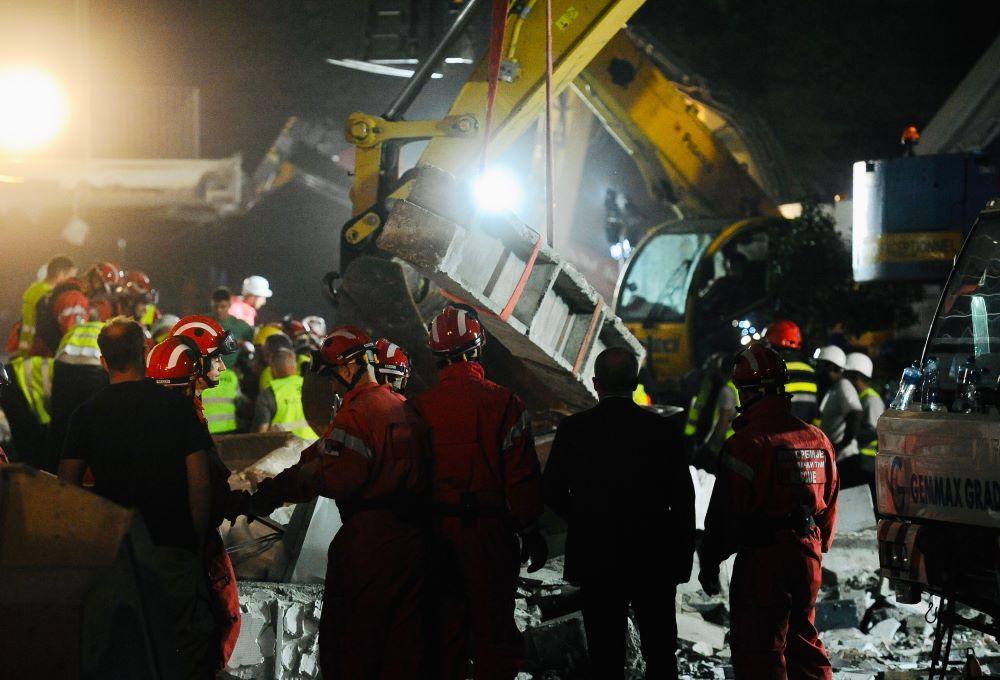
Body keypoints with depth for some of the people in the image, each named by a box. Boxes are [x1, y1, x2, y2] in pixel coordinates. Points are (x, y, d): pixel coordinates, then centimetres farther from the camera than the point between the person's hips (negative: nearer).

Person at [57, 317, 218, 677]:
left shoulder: (86, 414, 0)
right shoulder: (176, 405, -4)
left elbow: (67, 486, 0)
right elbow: (200, 485, -6)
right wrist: (198, 539, 5)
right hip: (174, 548, -2)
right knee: (190, 645, 4)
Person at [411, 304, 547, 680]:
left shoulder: (421, 406, -1)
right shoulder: (502, 402, -10)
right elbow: (521, 474, -9)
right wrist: (530, 530, 1)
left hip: (437, 531, 3)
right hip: (487, 530, -3)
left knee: (446, 624, 13)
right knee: (493, 625, 4)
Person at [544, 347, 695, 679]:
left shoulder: (573, 429, -6)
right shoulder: (664, 429, -6)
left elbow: (552, 493, 1)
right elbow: (683, 502, -4)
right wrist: (683, 560, 6)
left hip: (595, 562, 0)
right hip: (653, 564, 0)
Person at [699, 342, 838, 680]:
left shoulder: (747, 442, -14)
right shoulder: (817, 439, 9)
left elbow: (725, 510, -13)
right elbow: (829, 506, 17)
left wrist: (709, 561, -5)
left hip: (762, 560, -7)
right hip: (807, 557, 7)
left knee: (758, 651, 0)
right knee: (803, 639, 19)